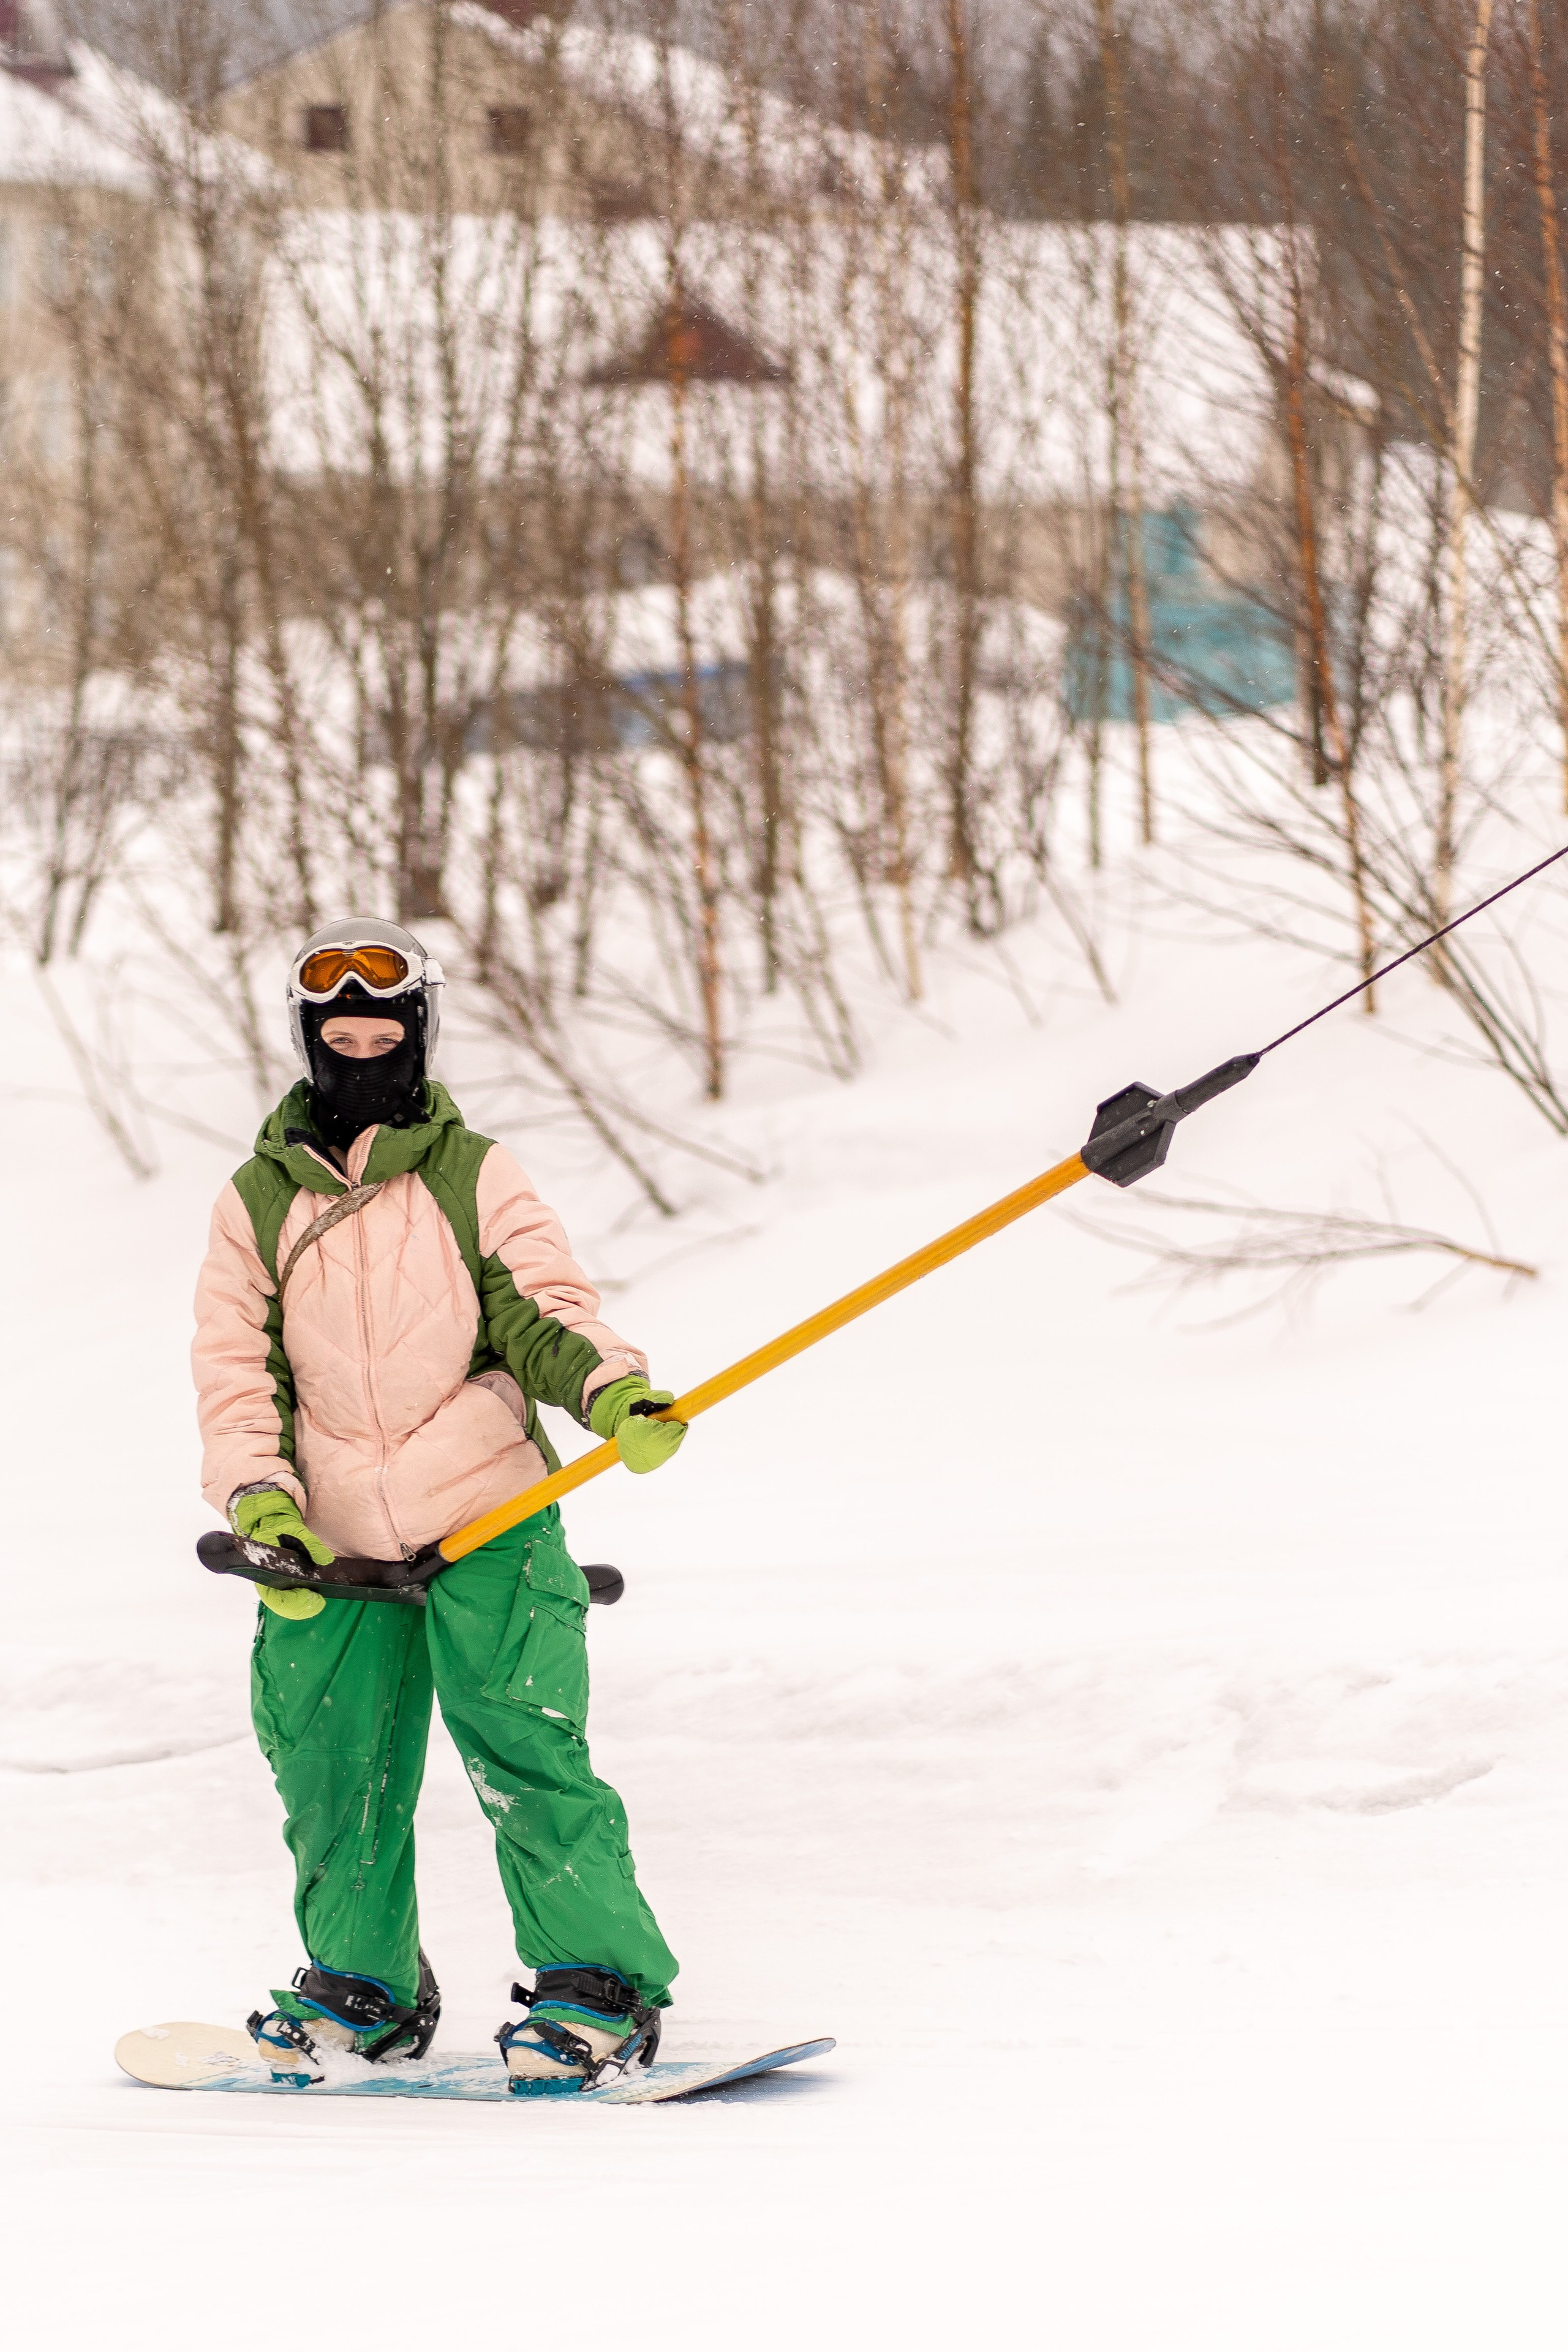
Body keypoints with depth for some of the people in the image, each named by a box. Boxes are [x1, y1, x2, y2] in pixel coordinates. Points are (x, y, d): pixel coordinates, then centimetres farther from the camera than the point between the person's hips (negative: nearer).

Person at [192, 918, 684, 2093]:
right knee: (333, 1770, 6)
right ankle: (364, 1983, 25)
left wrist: (613, 1387, -24)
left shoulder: (473, 1175, 3)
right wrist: (260, 1501, -11)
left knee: (523, 1752, -11)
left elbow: (543, 1304, -3)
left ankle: (601, 1983, -2)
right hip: (335, 1548, 3)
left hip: (488, 1523, -3)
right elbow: (237, 1368, 4)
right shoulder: (258, 1203, 6)